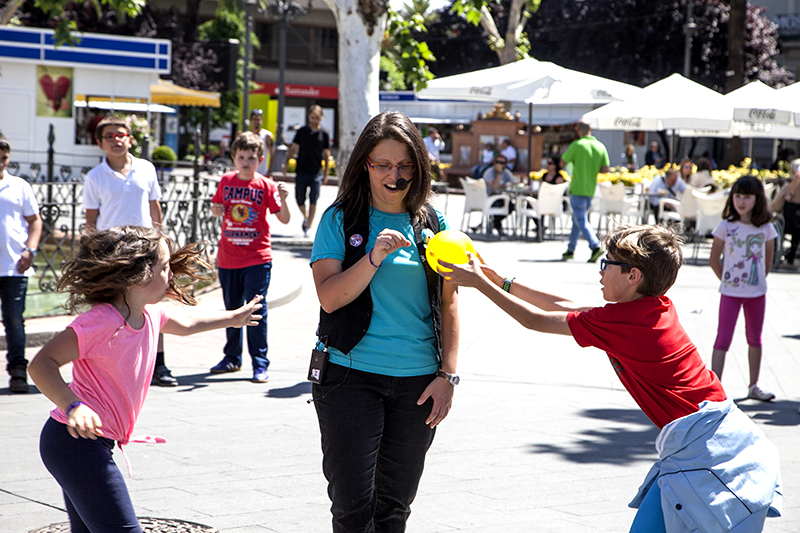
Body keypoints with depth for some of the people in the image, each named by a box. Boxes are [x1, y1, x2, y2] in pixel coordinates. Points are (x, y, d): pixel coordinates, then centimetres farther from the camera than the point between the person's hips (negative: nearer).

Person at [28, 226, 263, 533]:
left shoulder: (150, 314, 6)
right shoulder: (100, 322, -22)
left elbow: (185, 323, 31)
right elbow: (42, 364, -27)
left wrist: (232, 318, 43)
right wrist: (72, 406, -41)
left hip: (91, 443, 10)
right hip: (75, 440, -10)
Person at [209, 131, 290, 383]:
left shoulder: (266, 185, -4)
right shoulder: (226, 181, 5)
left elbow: (285, 219, -6)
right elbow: (217, 208, 19)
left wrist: (282, 199, -24)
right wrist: (215, 210, -3)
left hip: (257, 260, -4)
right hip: (228, 258, 4)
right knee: (231, 310, 15)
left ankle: (260, 364, -1)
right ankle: (232, 358, 29)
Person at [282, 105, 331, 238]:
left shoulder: (324, 134, 3)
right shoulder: (302, 131, 6)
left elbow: (326, 155, 6)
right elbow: (293, 148, 11)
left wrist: (325, 174, 3)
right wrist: (285, 162, -3)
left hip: (316, 172, -2)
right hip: (301, 171, 2)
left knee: (313, 200, -9)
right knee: (299, 199, 5)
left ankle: (308, 227, -4)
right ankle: (305, 217, 33)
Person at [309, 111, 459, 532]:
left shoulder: (433, 224, 7)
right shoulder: (340, 220, 0)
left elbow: (448, 304, 9)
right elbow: (329, 298, -9)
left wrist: (447, 374, 2)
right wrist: (375, 257, -21)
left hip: (417, 382, 3)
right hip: (352, 376, -3)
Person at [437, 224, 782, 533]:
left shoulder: (618, 321, -14)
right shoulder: (658, 306, 11)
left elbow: (536, 320, -2)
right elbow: (571, 308, 21)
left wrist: (480, 283, 7)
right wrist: (501, 281, 23)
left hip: (699, 442, -9)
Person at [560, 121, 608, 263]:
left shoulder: (577, 145, -11)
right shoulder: (601, 147, 3)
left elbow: (563, 162, -6)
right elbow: (605, 169, 1)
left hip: (578, 189, -6)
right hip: (591, 189, 6)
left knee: (581, 220, -6)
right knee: (577, 219, 18)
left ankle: (595, 246, -23)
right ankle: (570, 250, 23)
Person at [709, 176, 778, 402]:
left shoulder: (766, 228, -3)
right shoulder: (725, 226, -9)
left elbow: (768, 260, 8)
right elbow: (714, 260, -1)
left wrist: (757, 280, 4)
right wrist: (727, 281, 0)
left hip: (757, 292, 3)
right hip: (730, 293, -3)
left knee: (755, 339, 14)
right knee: (723, 339, -5)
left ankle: (753, 386, 27)